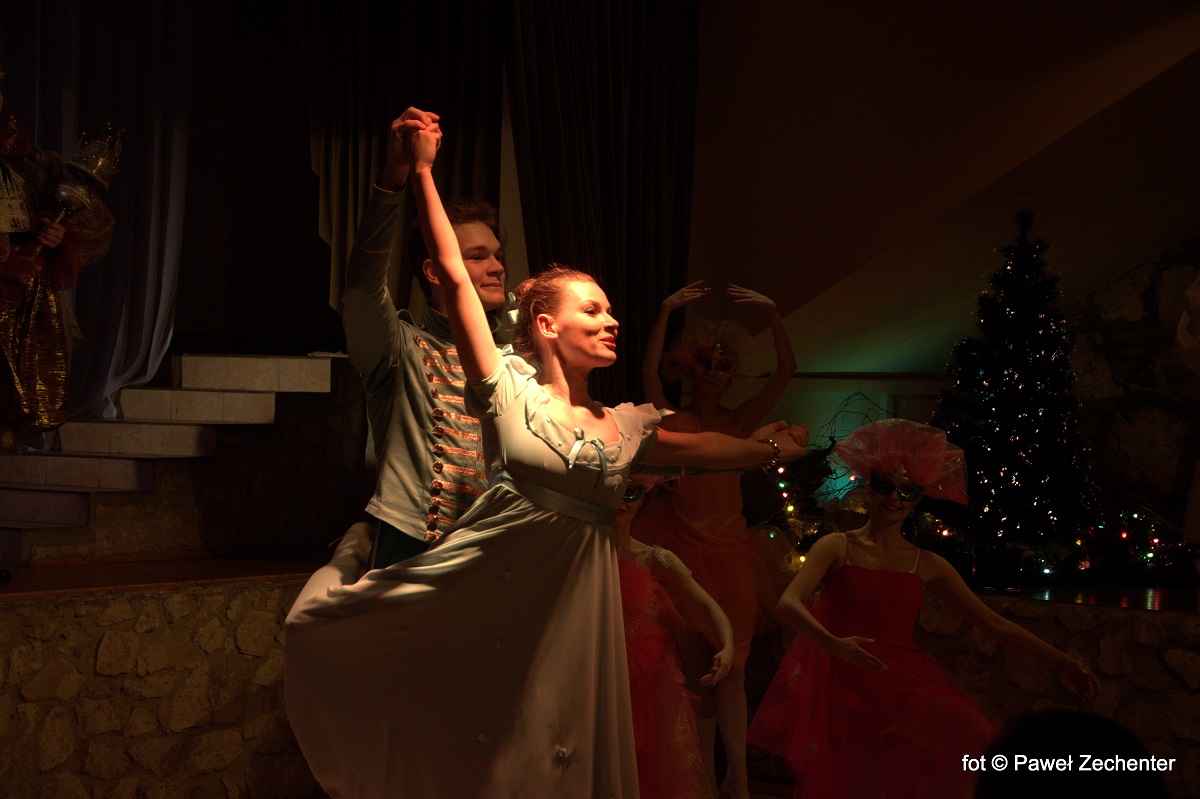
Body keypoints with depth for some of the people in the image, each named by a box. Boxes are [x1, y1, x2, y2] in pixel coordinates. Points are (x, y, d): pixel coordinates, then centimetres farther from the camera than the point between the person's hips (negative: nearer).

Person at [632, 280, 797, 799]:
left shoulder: (740, 422, 6)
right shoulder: (673, 421, 1)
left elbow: (785, 371, -3)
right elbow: (649, 372, -15)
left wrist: (771, 313, -12)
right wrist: (665, 312, -20)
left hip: (731, 550, 1)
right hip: (685, 550, -1)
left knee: (731, 668, -4)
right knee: (697, 668, 4)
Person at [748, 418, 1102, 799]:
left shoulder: (926, 565, 13)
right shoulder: (838, 547, 5)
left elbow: (993, 623, 14)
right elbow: (788, 603, -10)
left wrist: (1060, 661, 6)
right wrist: (832, 643, -28)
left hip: (904, 685, 2)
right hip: (845, 686, -2)